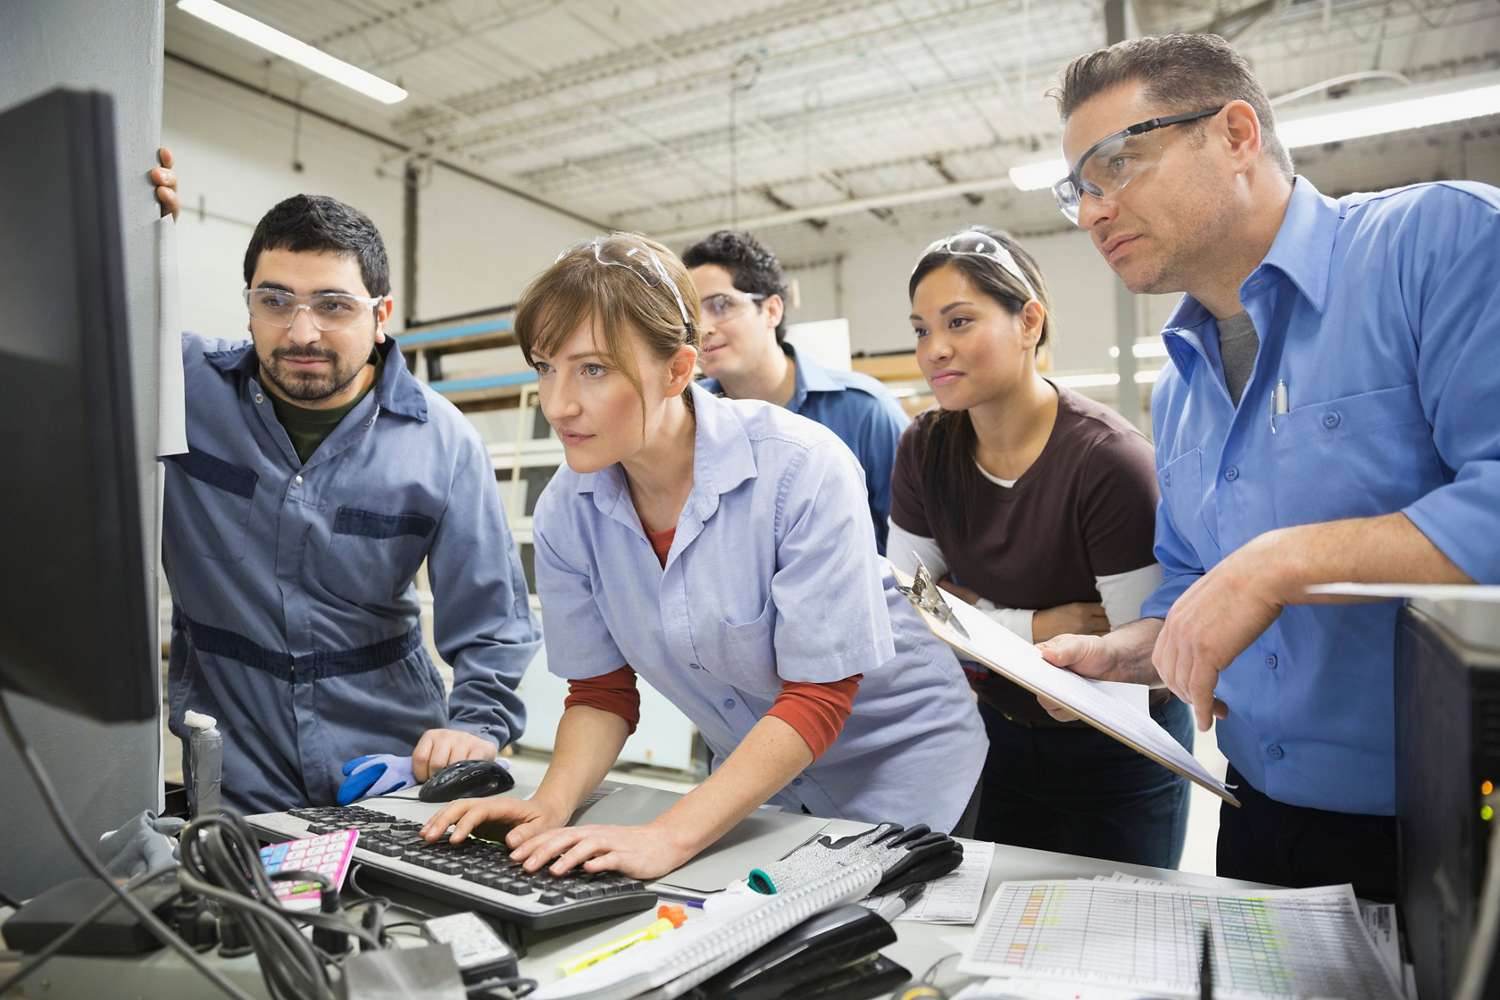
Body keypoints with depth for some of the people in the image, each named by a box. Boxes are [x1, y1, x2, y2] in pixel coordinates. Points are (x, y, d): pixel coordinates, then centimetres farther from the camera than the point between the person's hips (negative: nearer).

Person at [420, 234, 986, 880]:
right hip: (751, 779, 4)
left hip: (897, 766, -3)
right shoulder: (565, 512, -13)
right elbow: (601, 692, -3)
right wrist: (552, 804, -22)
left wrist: (670, 836, -34)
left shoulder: (803, 469, -29)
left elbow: (818, 699, -27)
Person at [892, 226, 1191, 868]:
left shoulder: (1110, 461, -27)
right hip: (1001, 734, 5)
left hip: (1116, 755, -4)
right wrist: (1040, 626, -21)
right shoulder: (925, 448, -11)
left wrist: (979, 618, -22)